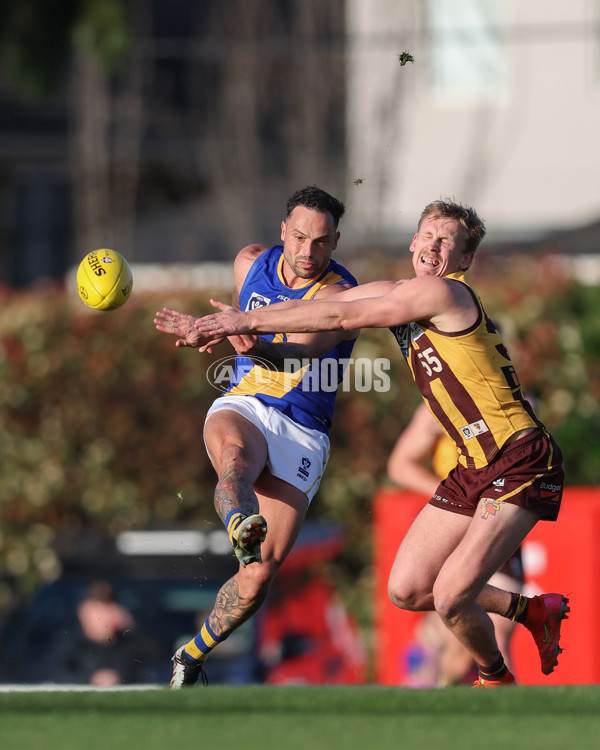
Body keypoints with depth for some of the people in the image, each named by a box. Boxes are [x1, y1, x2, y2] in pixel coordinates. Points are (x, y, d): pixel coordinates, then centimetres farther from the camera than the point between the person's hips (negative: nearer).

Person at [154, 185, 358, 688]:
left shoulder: (342, 297, -12)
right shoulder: (251, 263, 5)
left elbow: (299, 351, -31)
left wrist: (255, 348, -49)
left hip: (303, 434, -2)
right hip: (242, 407, 2)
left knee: (263, 571, -13)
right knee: (236, 456, -39)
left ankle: (191, 657, 8)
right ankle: (242, 527, -72)